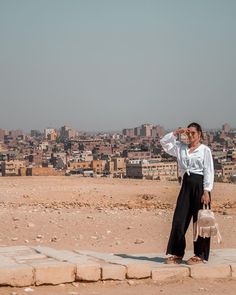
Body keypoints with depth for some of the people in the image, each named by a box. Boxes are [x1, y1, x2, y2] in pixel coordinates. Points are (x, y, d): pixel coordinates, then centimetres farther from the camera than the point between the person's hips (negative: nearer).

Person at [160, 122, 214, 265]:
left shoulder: (205, 150, -2)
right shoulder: (181, 148, 11)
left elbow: (209, 171, -7)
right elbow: (164, 142, 8)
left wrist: (206, 191, -15)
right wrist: (176, 133, -2)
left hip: (200, 185, -5)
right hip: (186, 185, 5)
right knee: (179, 220, 2)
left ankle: (200, 255, 9)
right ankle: (177, 254, 9)